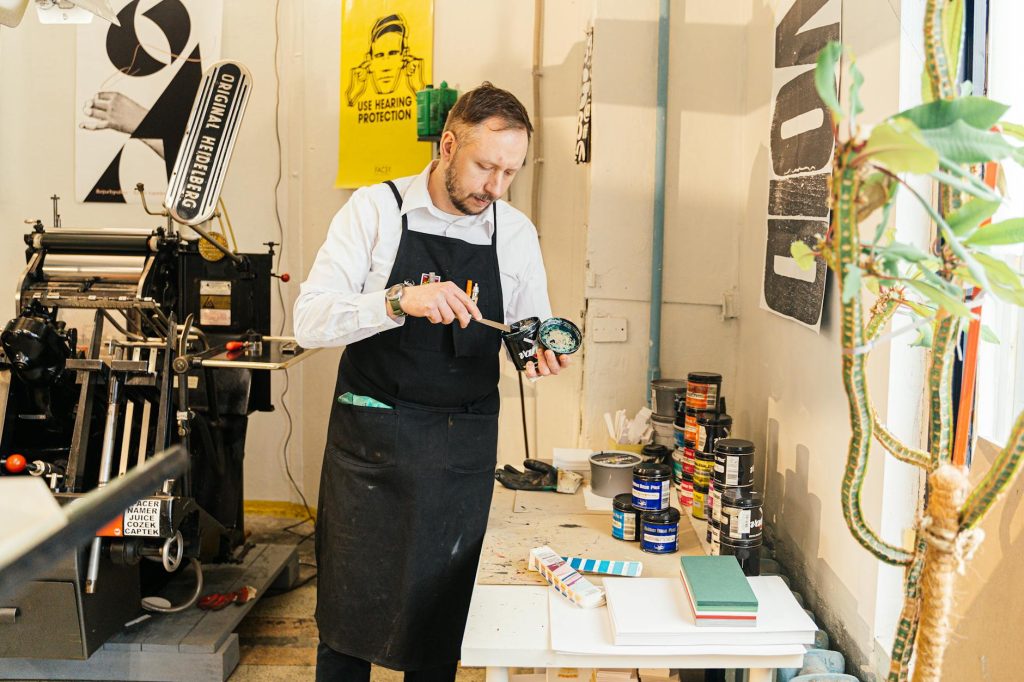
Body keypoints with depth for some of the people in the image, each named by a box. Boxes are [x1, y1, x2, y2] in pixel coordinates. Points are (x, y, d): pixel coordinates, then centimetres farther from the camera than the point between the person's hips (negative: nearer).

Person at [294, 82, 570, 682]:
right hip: (371, 439, -2)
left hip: (463, 449, 2)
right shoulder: (376, 209, -6)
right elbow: (310, 322, -13)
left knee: (439, 629, 13)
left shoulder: (518, 233, 3)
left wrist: (546, 351, -12)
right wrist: (400, 300, -28)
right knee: (350, 610, 10)